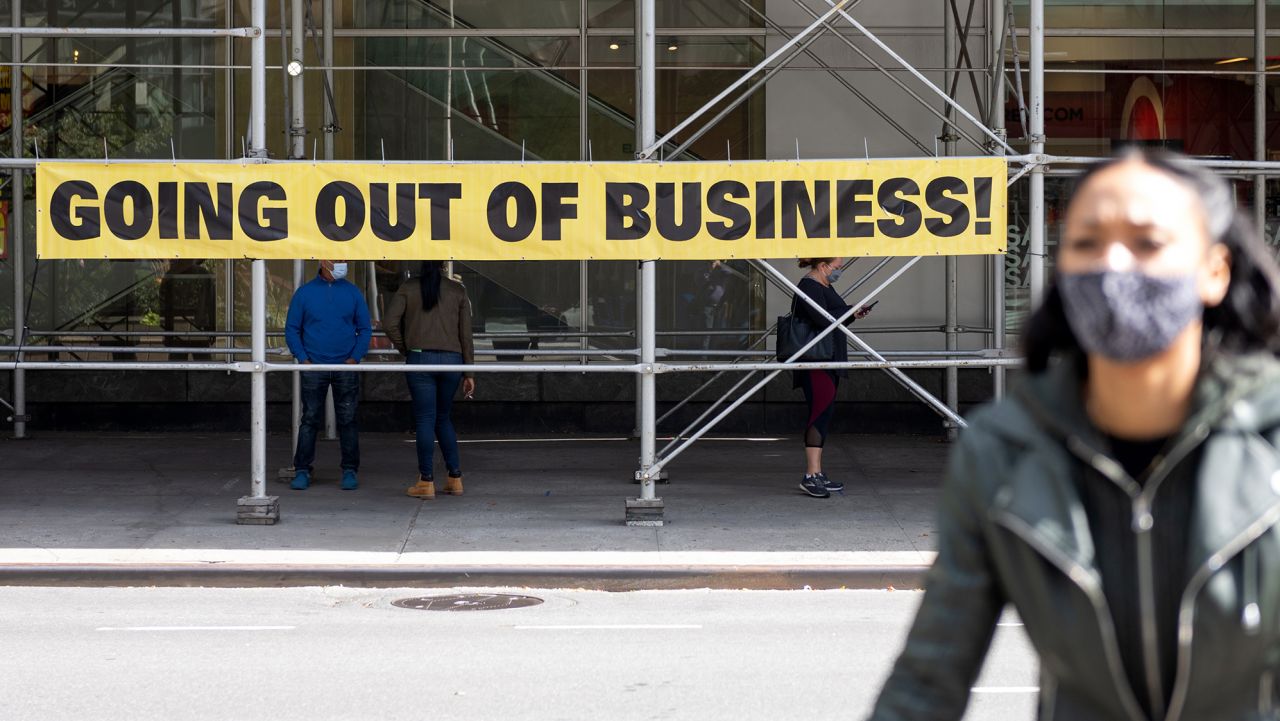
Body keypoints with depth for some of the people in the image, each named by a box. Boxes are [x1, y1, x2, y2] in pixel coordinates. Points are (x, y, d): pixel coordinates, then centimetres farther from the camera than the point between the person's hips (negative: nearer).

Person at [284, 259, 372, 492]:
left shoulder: (353, 293, 7)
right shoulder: (304, 293, 5)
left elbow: (365, 330, 9)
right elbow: (292, 329, 7)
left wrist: (354, 358, -5)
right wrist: (303, 359, -5)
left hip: (346, 368, 1)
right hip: (314, 368, -1)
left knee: (347, 419, 1)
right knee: (310, 419, -2)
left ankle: (349, 471, 7)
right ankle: (302, 470, 3)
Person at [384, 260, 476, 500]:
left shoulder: (408, 288, 2)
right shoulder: (457, 290, 6)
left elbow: (391, 323, -8)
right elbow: (466, 334, 5)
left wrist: (404, 348, 7)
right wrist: (469, 373, 8)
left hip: (420, 358, -2)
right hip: (451, 359, 2)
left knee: (425, 420, 0)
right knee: (444, 419, 15)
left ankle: (426, 482, 0)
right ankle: (454, 478, 14)